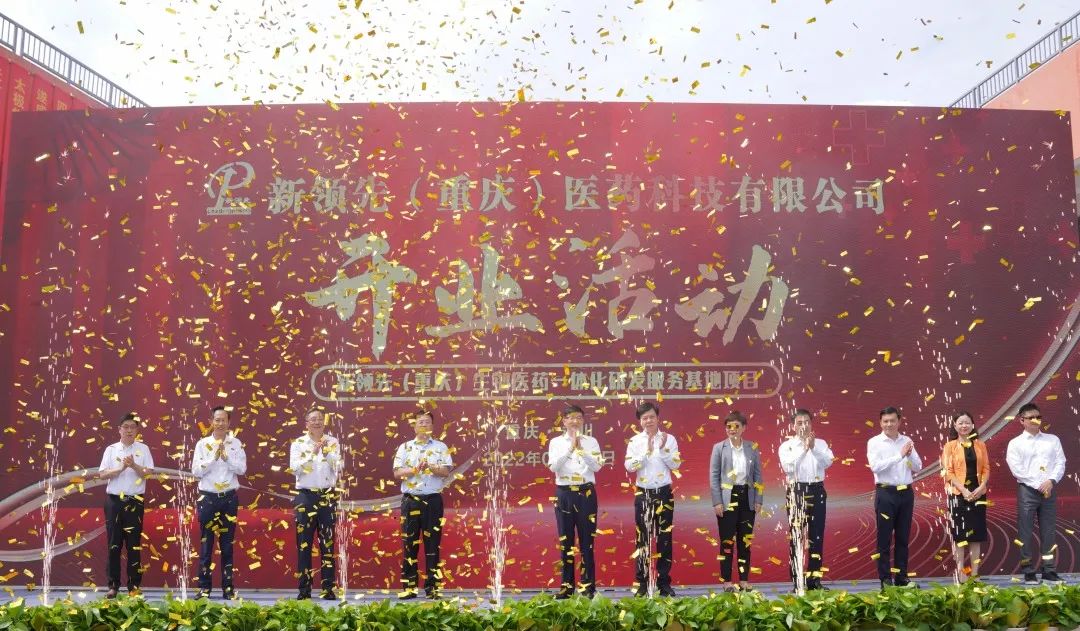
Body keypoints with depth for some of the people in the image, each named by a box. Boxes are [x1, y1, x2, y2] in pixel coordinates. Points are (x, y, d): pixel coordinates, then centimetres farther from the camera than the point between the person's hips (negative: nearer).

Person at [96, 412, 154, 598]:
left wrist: (134, 466, -20)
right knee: (114, 544, 4)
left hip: (134, 501, -1)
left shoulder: (143, 449, 4)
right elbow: (102, 474, -2)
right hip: (114, 500, 1)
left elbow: (149, 473, -4)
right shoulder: (111, 449, 6)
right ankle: (113, 585, 10)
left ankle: (134, 586, 8)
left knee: (134, 544, 2)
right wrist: (121, 468, -16)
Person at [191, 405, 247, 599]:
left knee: (227, 544, 6)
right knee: (206, 543, 3)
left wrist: (226, 456, -14)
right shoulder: (202, 444, 2)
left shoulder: (236, 444, 4)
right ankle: (204, 587, 9)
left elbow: (242, 469, -5)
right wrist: (214, 457, -13)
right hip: (208, 498, -1)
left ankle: (228, 587, 11)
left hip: (229, 498, 1)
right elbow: (196, 471, -6)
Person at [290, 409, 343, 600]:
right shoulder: (298, 443, 4)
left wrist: (326, 452, -15)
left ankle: (329, 588, 5)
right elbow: (294, 468, -8)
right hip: (306, 496, -1)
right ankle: (304, 589, 6)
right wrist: (312, 453, -16)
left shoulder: (333, 442, 7)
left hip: (328, 496, 1)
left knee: (327, 543, 2)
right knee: (304, 543, 1)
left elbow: (338, 467, -2)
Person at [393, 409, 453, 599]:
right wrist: (415, 469, -15)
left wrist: (430, 466, -19)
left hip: (433, 500, -1)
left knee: (432, 544, 2)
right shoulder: (405, 447, 8)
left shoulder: (441, 447, 6)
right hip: (411, 500, 1)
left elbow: (446, 471, -3)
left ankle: (432, 587, 7)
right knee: (409, 544, 2)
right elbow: (397, 472, -1)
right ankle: (409, 587, 8)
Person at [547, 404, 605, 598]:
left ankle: (588, 585, 8)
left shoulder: (591, 441, 5)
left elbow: (597, 466, -7)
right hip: (564, 494, 1)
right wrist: (570, 448, -16)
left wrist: (581, 449, -17)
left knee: (586, 540, 1)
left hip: (586, 493, -1)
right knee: (566, 540, 5)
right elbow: (553, 467, -8)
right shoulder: (556, 442, 5)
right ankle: (567, 585, 13)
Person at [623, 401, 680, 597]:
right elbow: (629, 466, -9)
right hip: (643, 494, 0)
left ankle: (664, 583, 12)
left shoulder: (669, 439, 2)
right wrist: (647, 451, -16)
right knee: (643, 539, 3)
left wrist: (663, 449, -16)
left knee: (664, 539, 4)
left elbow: (675, 465, -4)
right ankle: (642, 584, 8)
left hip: (664, 493, 0)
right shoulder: (635, 441, 2)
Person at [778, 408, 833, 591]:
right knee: (796, 536, -1)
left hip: (817, 491, 2)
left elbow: (828, 462, -6)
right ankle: (797, 580, 4)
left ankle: (814, 579, 11)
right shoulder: (787, 446, 3)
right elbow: (788, 467, -12)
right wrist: (803, 448, -14)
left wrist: (813, 447, -17)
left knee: (817, 535, 3)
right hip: (796, 491, -2)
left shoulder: (820, 443, 11)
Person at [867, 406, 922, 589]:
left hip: (906, 493, 4)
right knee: (884, 538, 1)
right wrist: (900, 455, -20)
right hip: (886, 493, -4)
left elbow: (918, 467, 6)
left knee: (903, 538, 11)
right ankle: (885, 579, 7)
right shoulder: (874, 442, -4)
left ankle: (901, 576, 19)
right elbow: (875, 466, -17)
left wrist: (910, 455, -15)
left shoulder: (907, 441, 7)